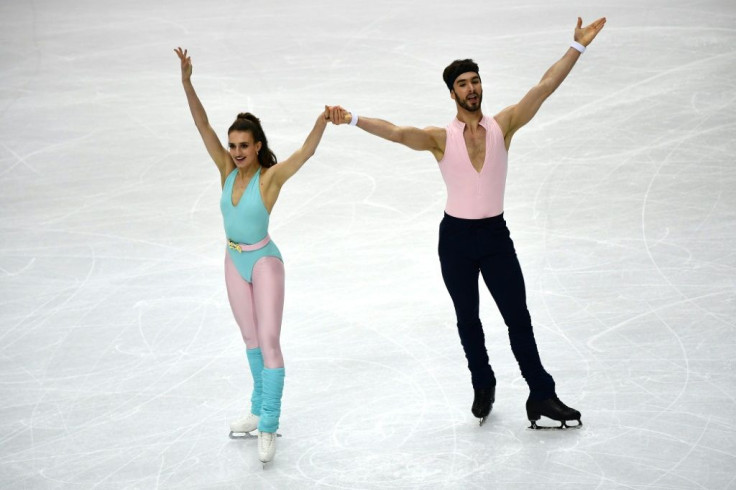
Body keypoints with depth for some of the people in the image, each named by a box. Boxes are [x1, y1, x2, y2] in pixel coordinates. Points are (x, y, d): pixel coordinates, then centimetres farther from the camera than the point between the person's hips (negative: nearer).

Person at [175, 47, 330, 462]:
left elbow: (306, 152, -33)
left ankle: (269, 427, -8)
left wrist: (323, 121, -50)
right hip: (235, 261, 6)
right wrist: (187, 81, -24)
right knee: (252, 339, 17)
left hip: (265, 262, -6)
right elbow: (203, 125, -13)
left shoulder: (271, 177, -18)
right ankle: (260, 411, 31)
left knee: (269, 342, -8)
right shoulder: (227, 169, -6)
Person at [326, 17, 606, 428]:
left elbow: (545, 87, -8)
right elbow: (397, 133, -22)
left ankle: (542, 396, 5)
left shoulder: (503, 126, -2)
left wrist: (579, 46, -15)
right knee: (468, 320, 12)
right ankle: (483, 388, 29)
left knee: (519, 318, 0)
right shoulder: (441, 138, -6)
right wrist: (353, 120, -37)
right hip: (456, 237, 0)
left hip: (496, 234, 0)